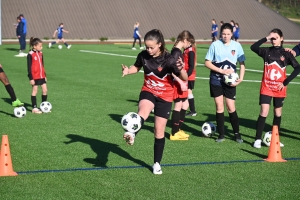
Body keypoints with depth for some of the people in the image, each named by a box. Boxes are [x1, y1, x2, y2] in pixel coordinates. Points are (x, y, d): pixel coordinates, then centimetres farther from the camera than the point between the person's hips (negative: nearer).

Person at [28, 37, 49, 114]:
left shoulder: (40, 53, 9)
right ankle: (34, 108, 8)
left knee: (45, 90, 6)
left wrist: (44, 75, 17)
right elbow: (29, 67, -12)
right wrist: (31, 78, -15)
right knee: (35, 91, 1)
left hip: (41, 76, 7)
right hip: (35, 76, -7)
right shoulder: (30, 55, -12)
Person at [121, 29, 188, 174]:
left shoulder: (169, 60, -21)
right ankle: (132, 134, -58)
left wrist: (181, 69, -44)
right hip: (148, 92, 2)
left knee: (159, 131, 4)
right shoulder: (143, 55, -11)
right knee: (143, 112, -34)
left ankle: (157, 163, 18)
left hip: (164, 97, -2)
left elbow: (185, 78, -22)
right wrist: (128, 71, -10)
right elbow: (137, 67, 11)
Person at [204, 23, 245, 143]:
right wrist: (222, 71, -14)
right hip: (216, 80, 0)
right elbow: (207, 63, -4)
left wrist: (241, 78, -6)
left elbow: (242, 63, 6)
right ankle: (221, 135, 12)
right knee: (219, 107, 3)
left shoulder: (237, 46, -1)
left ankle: (237, 134, 12)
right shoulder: (215, 45, -5)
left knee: (231, 108, -2)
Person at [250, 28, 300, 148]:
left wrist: (286, 82, -10)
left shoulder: (286, 53, -2)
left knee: (278, 113, 12)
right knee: (264, 112, -11)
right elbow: (253, 47, -17)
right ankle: (258, 139, -7)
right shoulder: (267, 51, -1)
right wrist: (266, 39, -22)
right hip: (266, 87, -1)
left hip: (279, 88, 1)